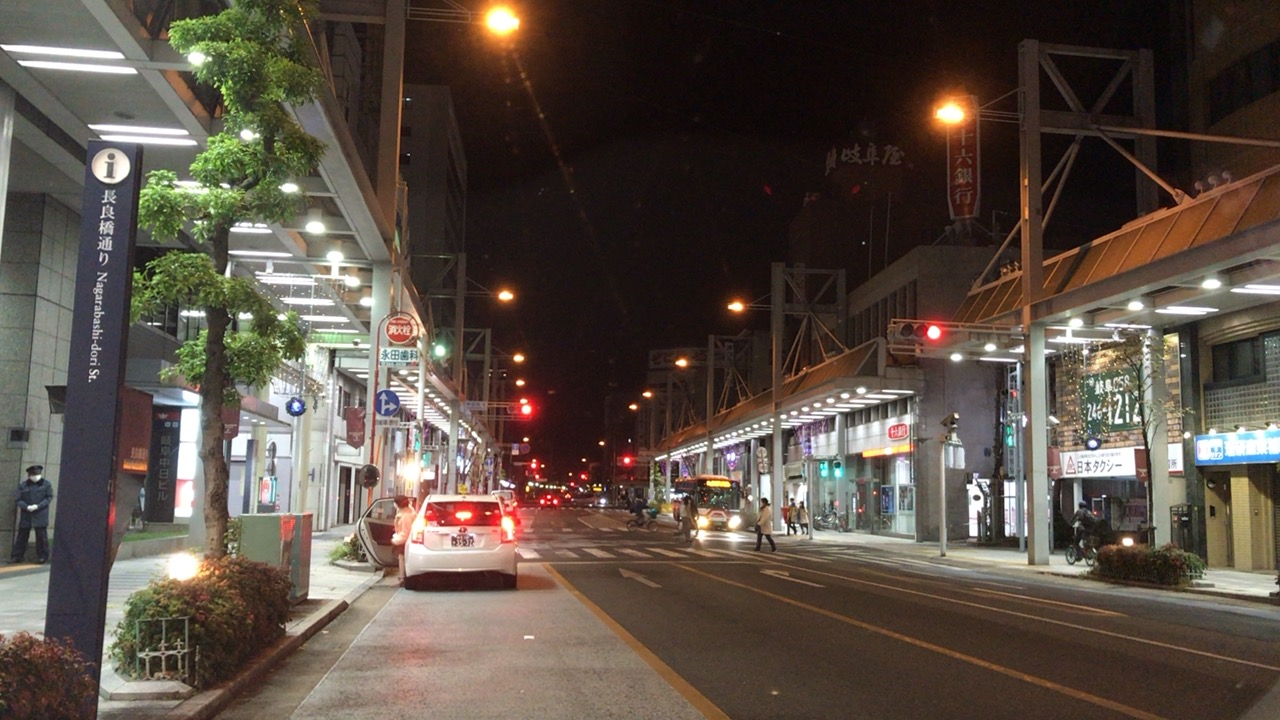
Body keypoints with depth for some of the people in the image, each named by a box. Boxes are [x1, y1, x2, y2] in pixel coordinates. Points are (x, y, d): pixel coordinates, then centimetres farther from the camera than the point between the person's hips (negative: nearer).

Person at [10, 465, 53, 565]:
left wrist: (38, 506, -14)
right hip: (26, 515, 2)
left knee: (41, 536, -2)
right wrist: (26, 507, -14)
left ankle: (42, 556, 5)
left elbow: (49, 497, -1)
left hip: (40, 515, -2)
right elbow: (19, 499, 4)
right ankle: (17, 556, 15)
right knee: (22, 536, 6)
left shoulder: (46, 484, 3)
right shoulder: (22, 485, 7)